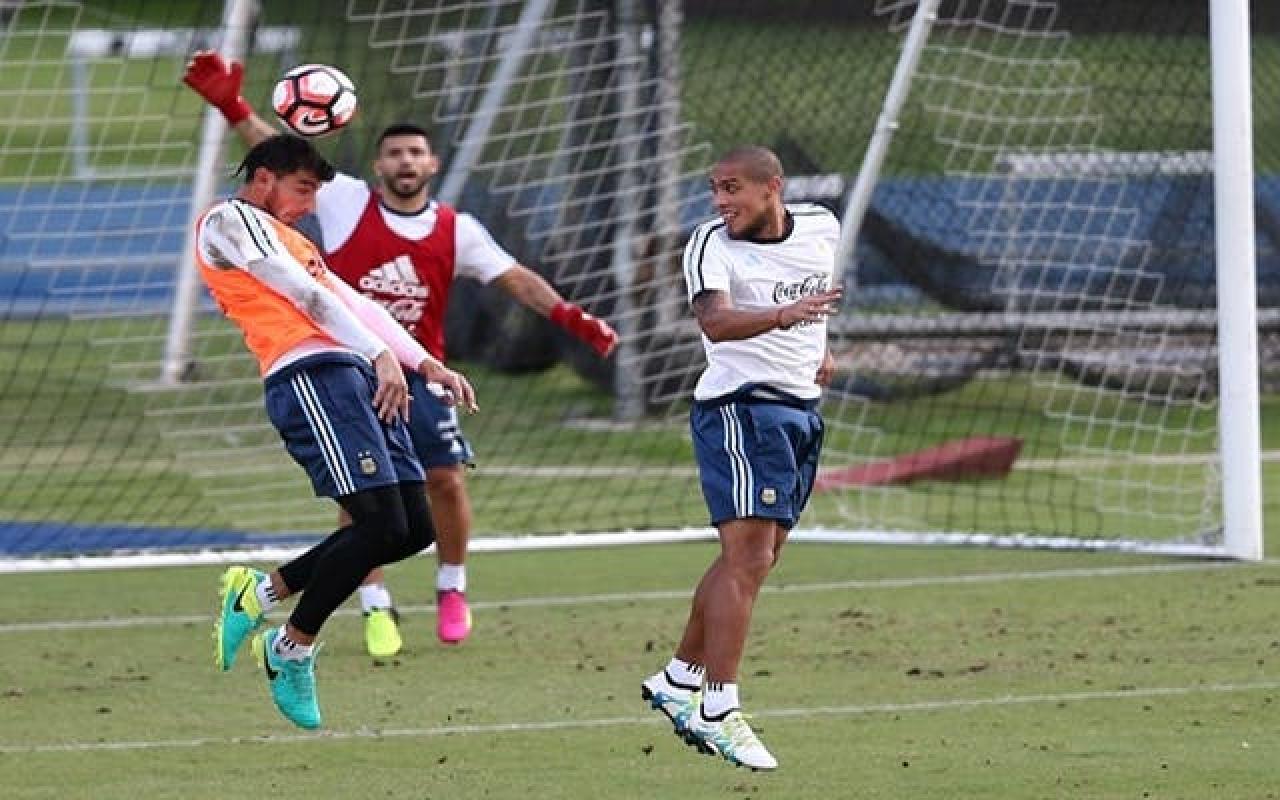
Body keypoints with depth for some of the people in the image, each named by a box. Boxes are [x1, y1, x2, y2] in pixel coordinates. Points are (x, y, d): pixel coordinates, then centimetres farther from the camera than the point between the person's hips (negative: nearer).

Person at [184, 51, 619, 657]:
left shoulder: (457, 231, 0)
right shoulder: (346, 202, -4)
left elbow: (516, 279, -2)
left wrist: (571, 318, -16)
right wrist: (232, 108, -15)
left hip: (417, 373, 1)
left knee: (446, 479, -5)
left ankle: (451, 590, 19)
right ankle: (376, 608, 6)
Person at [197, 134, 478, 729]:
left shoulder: (288, 240, 32)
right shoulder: (229, 220, 3)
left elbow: (356, 305, 28)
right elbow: (307, 295, -6)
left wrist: (427, 364, 17)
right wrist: (381, 355, -13)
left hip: (359, 377, 10)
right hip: (310, 374, -10)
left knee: (414, 530, 2)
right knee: (381, 525, -18)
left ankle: (258, 593, 12)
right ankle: (292, 650, -2)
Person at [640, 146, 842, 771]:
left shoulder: (822, 227, 5)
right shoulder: (712, 244, -13)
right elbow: (715, 320, -32)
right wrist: (783, 315, -47)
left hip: (802, 411, 7)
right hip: (738, 409, -7)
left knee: (752, 558, 12)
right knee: (748, 558, -16)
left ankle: (679, 679, 25)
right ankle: (718, 711, -16)